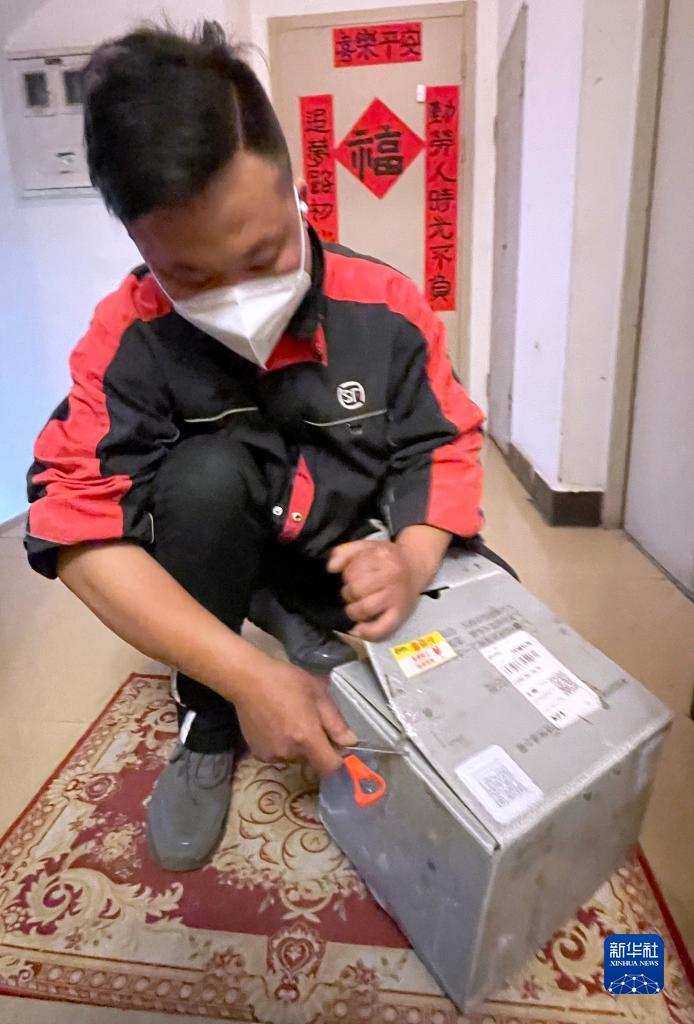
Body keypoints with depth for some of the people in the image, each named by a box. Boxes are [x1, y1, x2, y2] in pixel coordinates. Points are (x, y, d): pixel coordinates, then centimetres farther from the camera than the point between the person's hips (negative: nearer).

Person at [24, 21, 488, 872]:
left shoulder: (384, 306, -18)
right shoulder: (129, 339, -21)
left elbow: (445, 449, -11)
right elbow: (80, 532, -27)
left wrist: (412, 562, -33)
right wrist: (249, 675, -36)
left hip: (354, 554, 2)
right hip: (219, 563, -1)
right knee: (208, 469, -33)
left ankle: (308, 627, 6)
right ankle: (208, 730, -11)